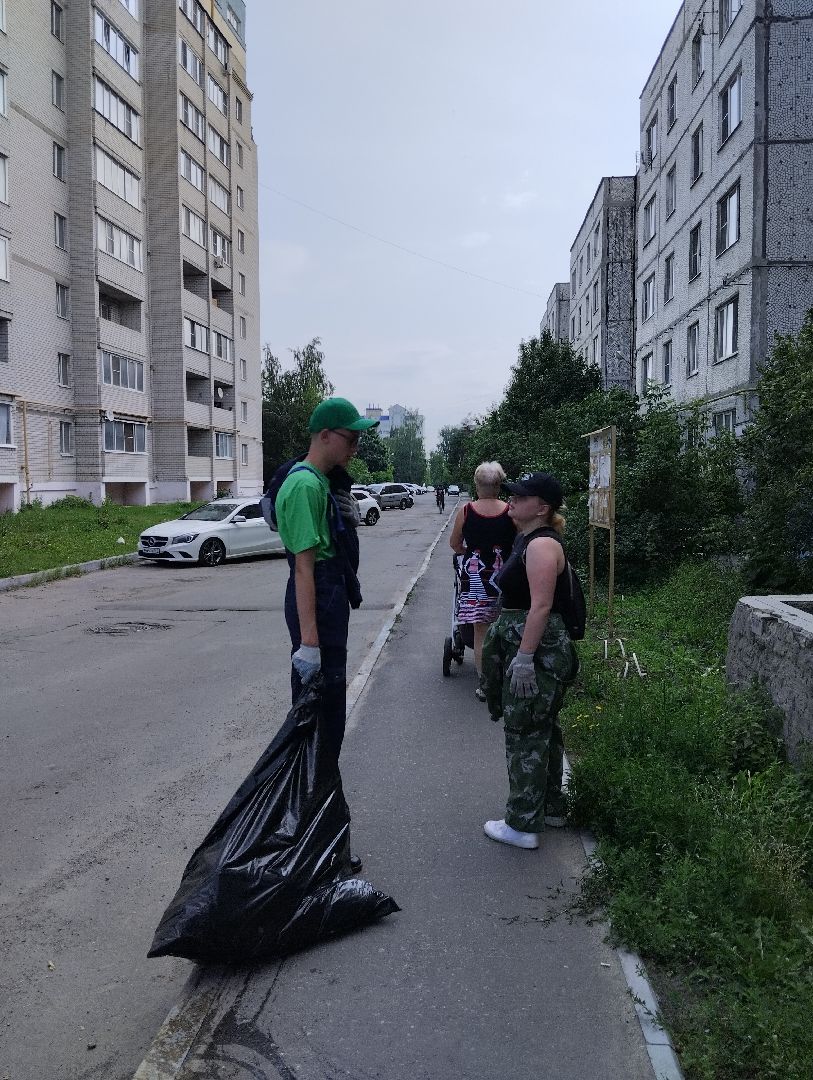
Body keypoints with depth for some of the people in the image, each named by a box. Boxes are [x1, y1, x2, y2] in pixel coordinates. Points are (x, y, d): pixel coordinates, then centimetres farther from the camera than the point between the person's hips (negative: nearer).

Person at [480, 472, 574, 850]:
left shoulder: (542, 544, -19)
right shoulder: (529, 539, 13)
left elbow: (541, 606, -25)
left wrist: (524, 657, -26)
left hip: (536, 652, -11)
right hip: (535, 649, 11)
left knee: (526, 736, -1)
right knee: (543, 731, 19)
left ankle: (523, 825, 11)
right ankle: (550, 807, 34)